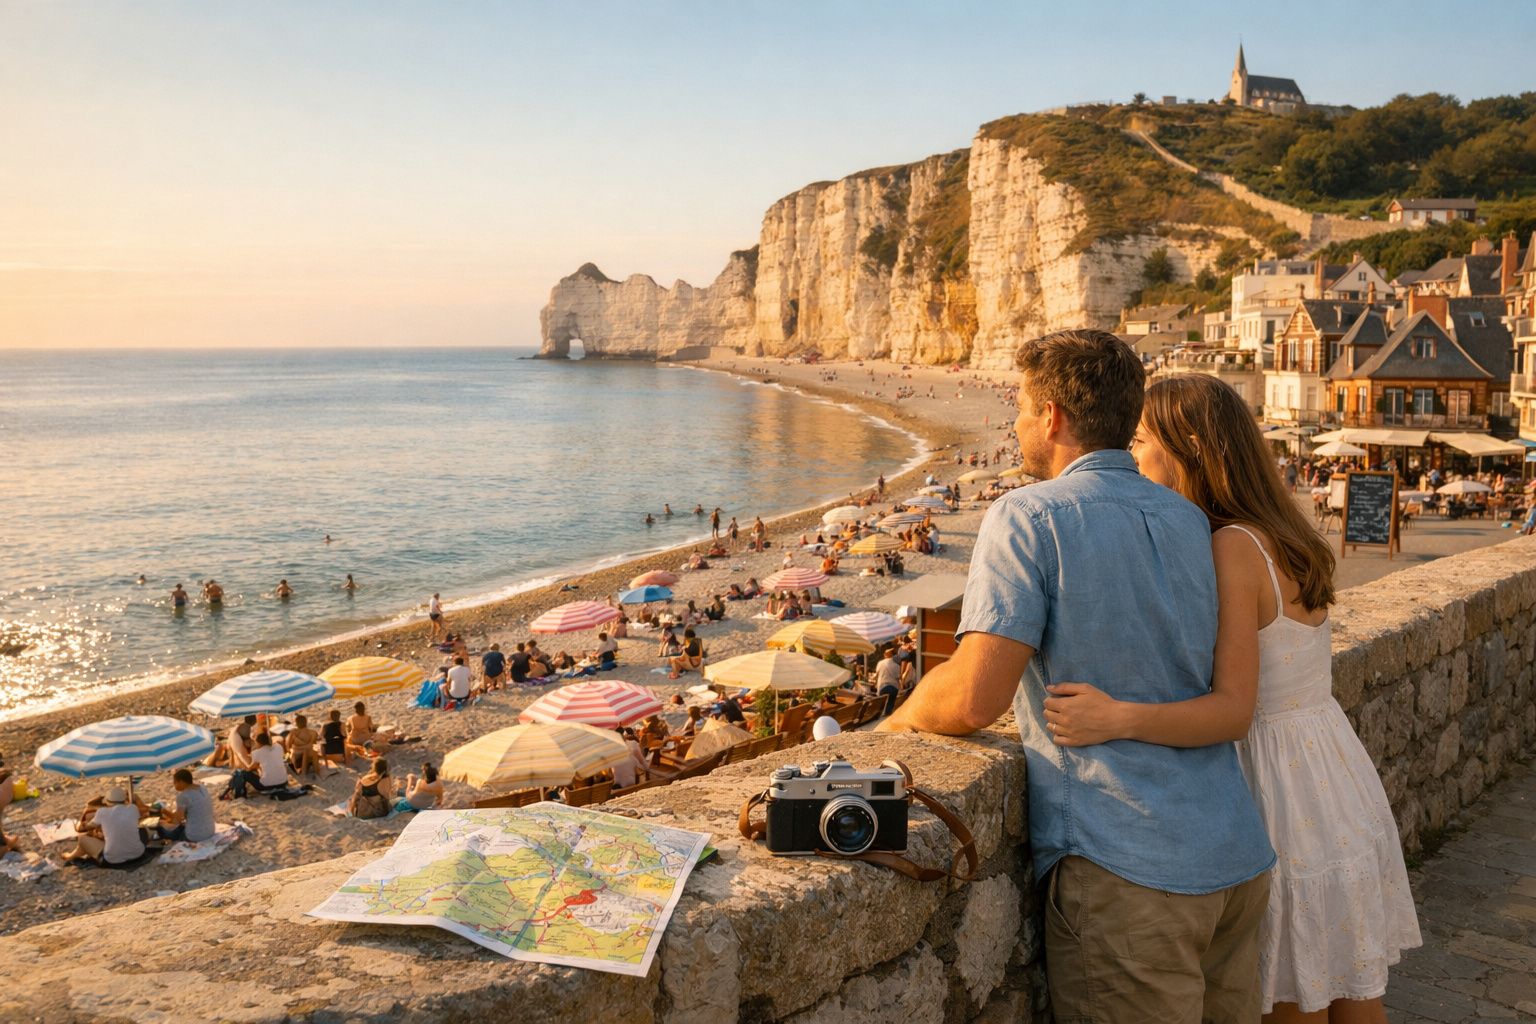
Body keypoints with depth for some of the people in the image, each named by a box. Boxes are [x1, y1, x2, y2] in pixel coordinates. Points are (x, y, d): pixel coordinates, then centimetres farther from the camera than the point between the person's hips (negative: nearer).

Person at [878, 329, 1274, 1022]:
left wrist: (901, 718, 2)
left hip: (1127, 868, -7)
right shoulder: (1190, 520, 11)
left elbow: (974, 701, -18)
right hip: (1240, 860, 7)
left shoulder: (1028, 516, -10)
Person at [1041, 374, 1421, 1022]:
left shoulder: (1232, 549, -21)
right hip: (1343, 783, 9)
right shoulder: (1283, 536, 6)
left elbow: (1233, 710, -26)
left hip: (1288, 796, -9)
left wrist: (1117, 718, -40)